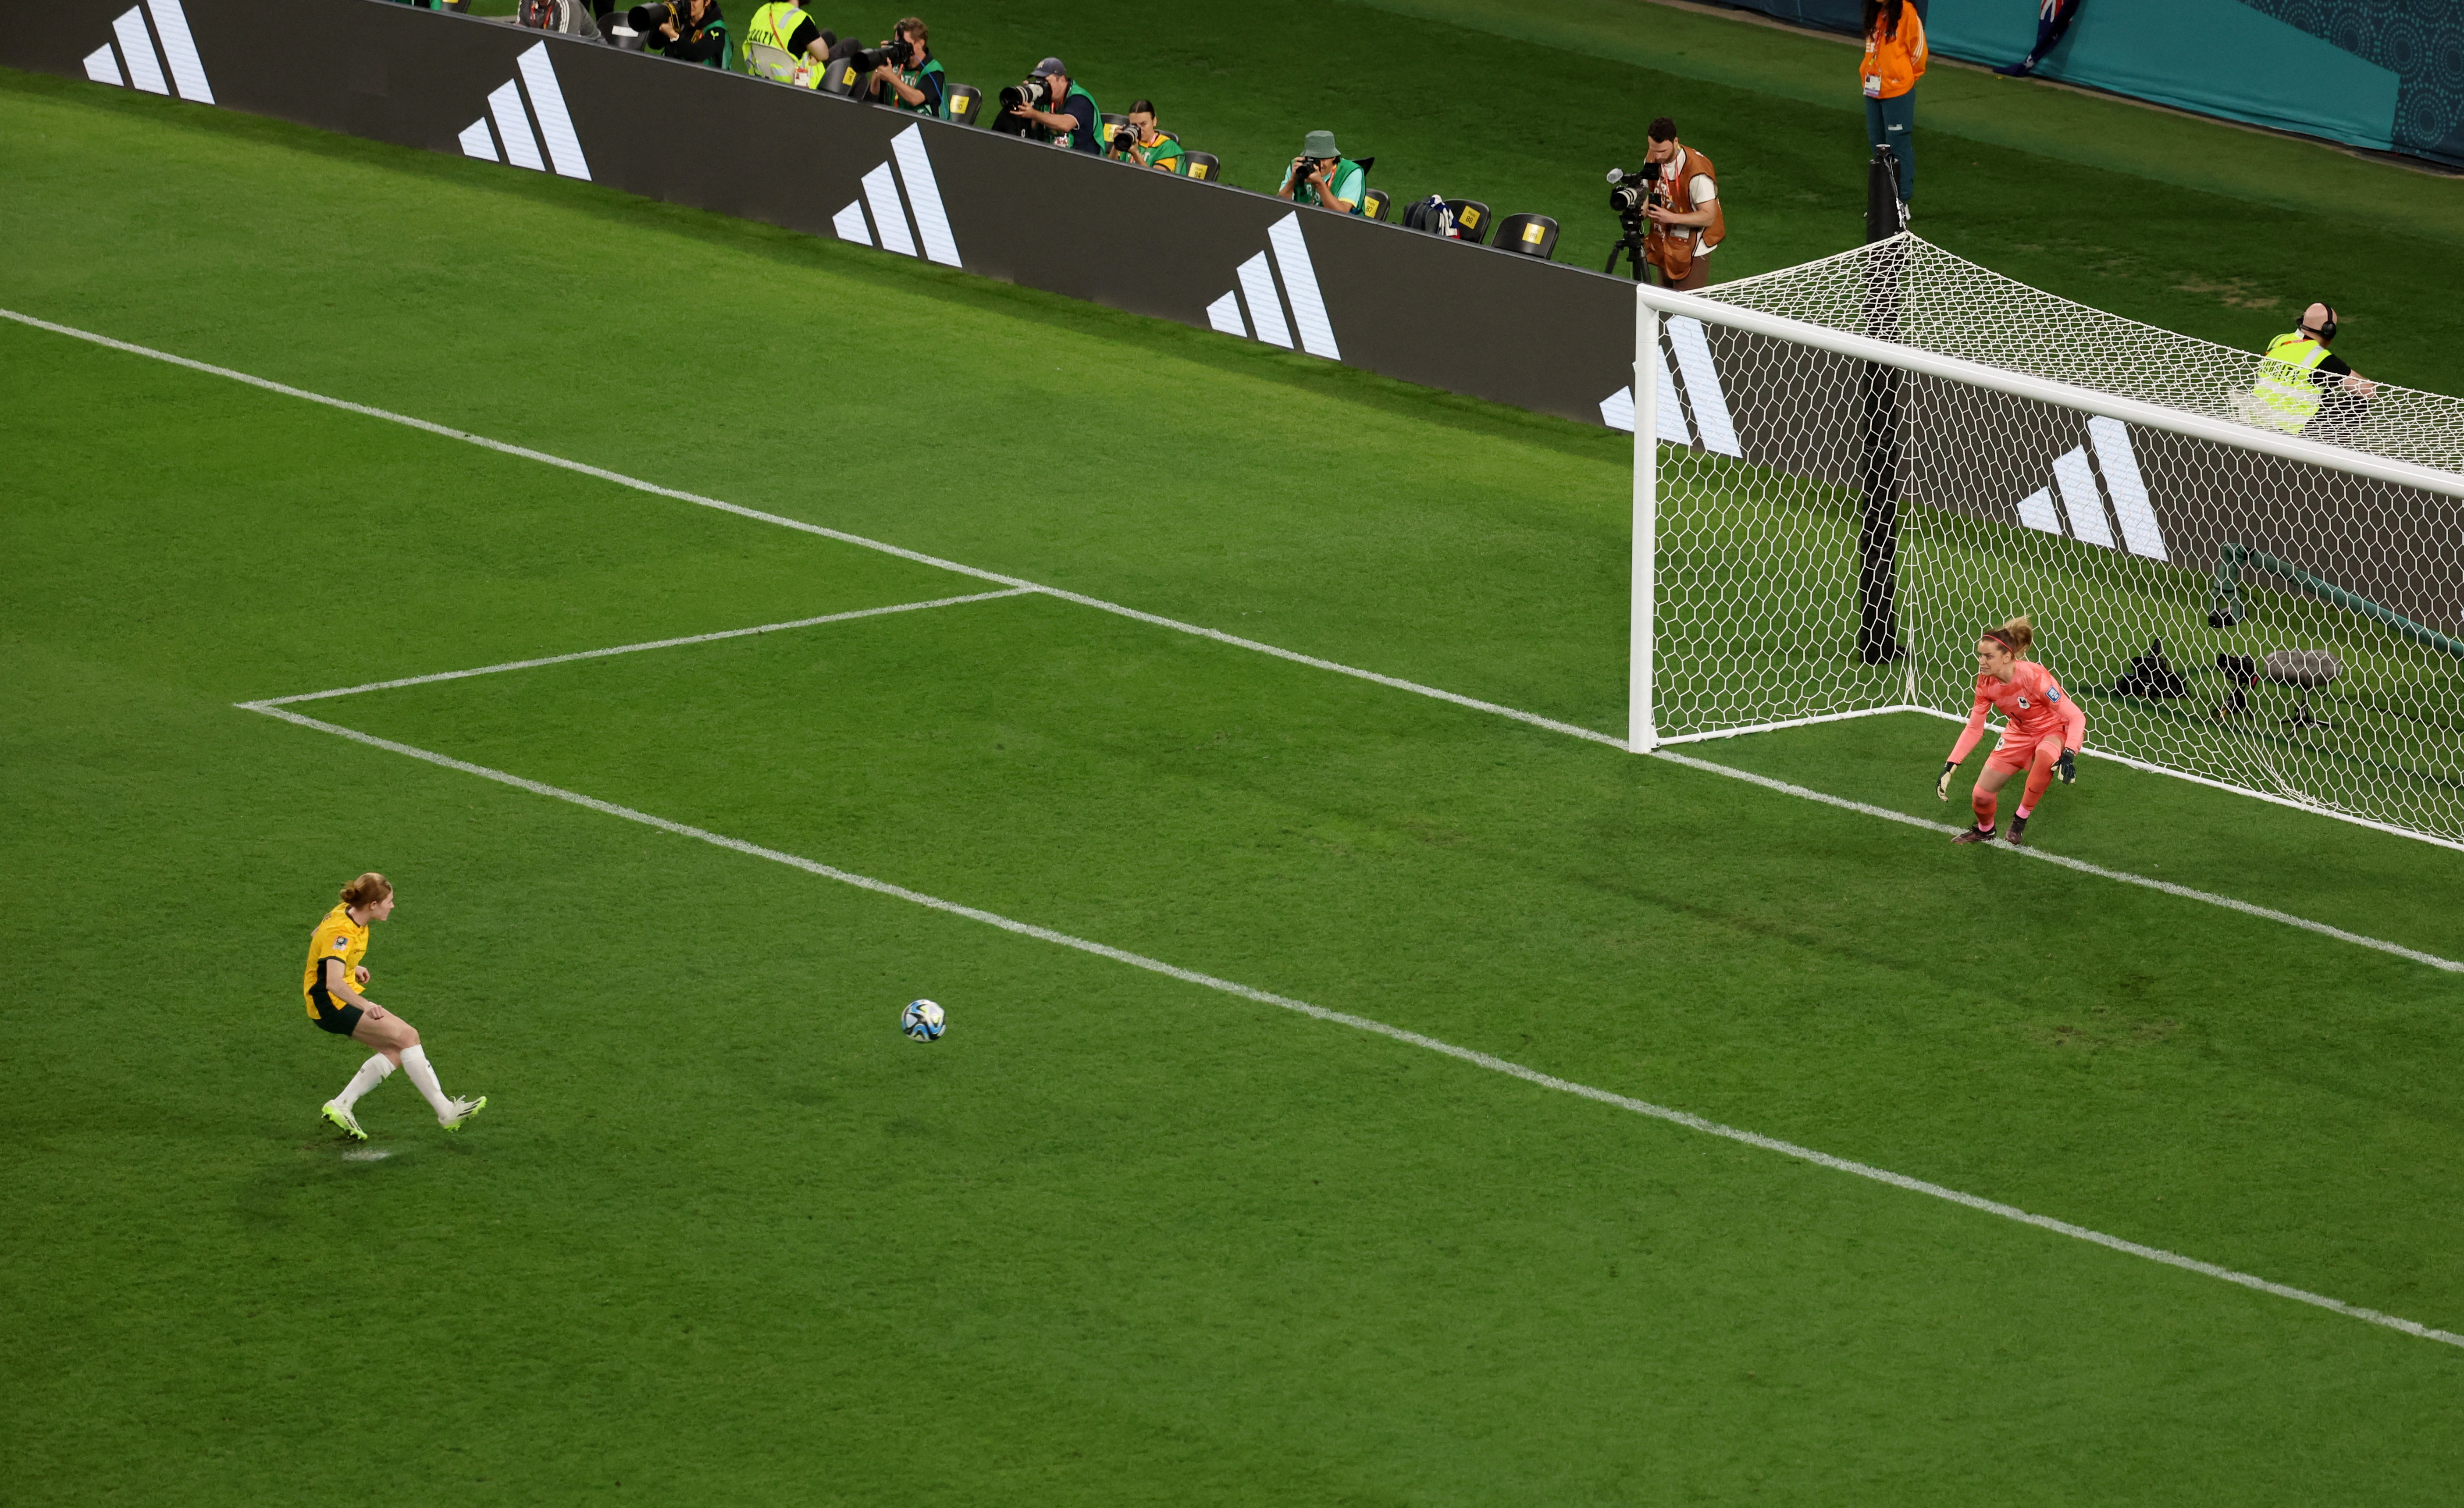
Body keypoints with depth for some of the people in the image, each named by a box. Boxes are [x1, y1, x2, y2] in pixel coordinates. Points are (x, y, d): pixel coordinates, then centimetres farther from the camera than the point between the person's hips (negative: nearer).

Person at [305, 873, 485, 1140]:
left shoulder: (346, 913, 2)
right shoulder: (342, 932, -26)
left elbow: (317, 936, 22)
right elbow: (333, 983, -39)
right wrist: (365, 1006, -49)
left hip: (344, 1000, 10)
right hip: (330, 1005, -10)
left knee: (396, 1052, 0)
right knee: (407, 1036, -17)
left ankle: (341, 1106, 3)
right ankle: (446, 1112, -16)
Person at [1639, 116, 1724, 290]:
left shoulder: (1697, 171, -26)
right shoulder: (1652, 159, -4)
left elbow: (1708, 217, -24)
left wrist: (1671, 218, -36)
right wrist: (1642, 210, -9)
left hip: (1692, 250, -7)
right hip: (1665, 246, 7)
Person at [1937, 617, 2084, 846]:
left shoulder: (2033, 676, -32)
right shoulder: (1986, 682, -15)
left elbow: (2076, 717, -30)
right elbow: (1974, 729, -1)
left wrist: (2069, 755, -45)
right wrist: (1949, 768, -7)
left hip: (2056, 731, -6)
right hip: (2019, 735, 6)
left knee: (2046, 755, -43)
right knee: (1980, 796, 3)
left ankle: (2021, 818, -21)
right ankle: (1984, 831, 41)